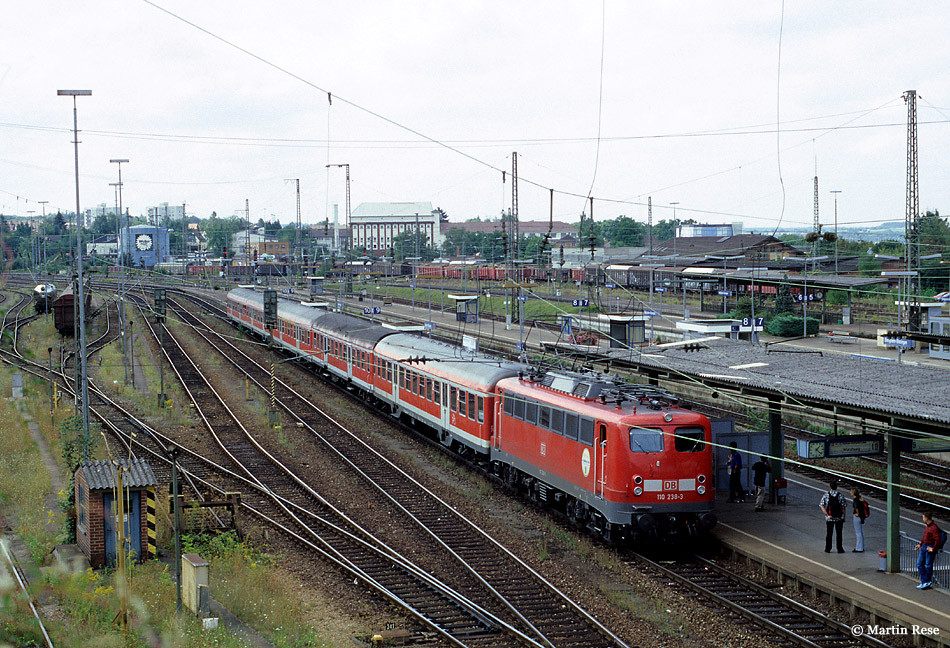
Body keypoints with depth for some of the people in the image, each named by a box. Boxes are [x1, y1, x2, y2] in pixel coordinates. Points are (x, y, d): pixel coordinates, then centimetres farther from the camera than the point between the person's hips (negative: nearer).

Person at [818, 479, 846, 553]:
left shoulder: (826, 495, -5)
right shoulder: (840, 496, -6)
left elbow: (821, 506, -11)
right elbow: (843, 507, -6)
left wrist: (827, 515, -13)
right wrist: (844, 517, 3)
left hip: (829, 518, 1)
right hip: (839, 518, -1)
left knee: (829, 533, 11)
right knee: (839, 534, 9)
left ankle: (827, 549, 13)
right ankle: (839, 549, 11)